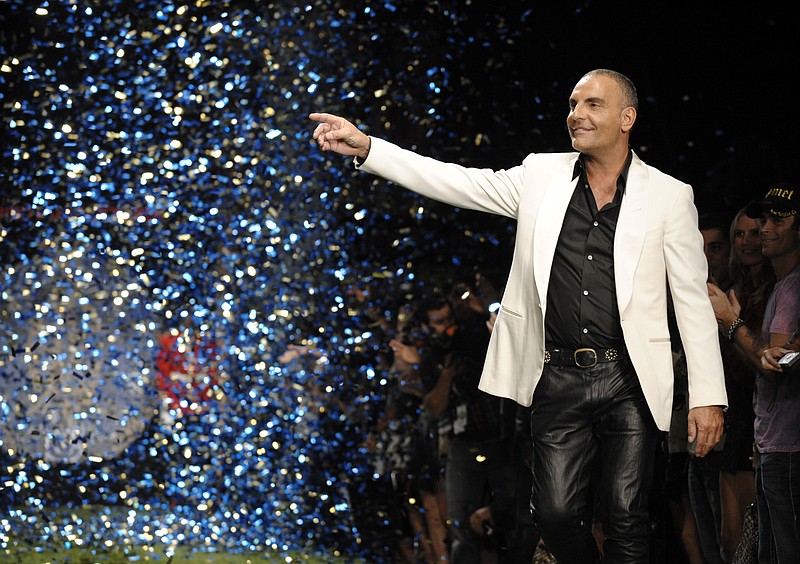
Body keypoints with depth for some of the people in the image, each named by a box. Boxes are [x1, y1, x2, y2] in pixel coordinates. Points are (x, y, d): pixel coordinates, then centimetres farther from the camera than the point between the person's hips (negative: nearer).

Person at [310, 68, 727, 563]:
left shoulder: (669, 196, 1)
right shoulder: (541, 176, 8)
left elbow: (694, 299, 0)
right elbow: (456, 182, 4)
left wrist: (708, 396, -6)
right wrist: (365, 147, -6)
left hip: (629, 382, -2)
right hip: (558, 379, 2)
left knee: (627, 520, -3)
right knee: (557, 513, -1)